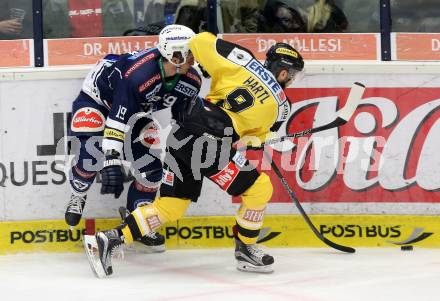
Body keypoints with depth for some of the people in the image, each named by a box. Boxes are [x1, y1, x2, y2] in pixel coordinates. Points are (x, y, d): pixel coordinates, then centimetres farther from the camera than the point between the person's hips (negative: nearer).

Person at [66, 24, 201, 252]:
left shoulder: (190, 81, -19)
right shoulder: (138, 75, -42)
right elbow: (116, 120, -42)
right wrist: (112, 162, -46)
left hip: (137, 110, 7)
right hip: (97, 97, -7)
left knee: (151, 166, -5)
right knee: (89, 155, -27)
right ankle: (77, 197, 5)